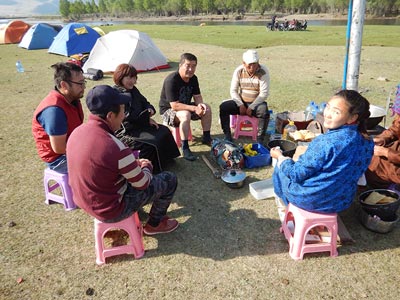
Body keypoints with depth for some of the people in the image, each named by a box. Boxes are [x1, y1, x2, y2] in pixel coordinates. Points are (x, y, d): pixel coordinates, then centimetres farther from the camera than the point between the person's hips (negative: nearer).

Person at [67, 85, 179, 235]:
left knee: (133, 169, 28)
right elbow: (142, 183, -17)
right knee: (169, 179, 5)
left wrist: (136, 163, 9)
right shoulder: (116, 147, -33)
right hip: (110, 210, -7)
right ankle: (155, 224, 26)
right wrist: (147, 167, 4)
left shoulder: (77, 132, -8)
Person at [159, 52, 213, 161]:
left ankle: (206, 138, 5)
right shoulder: (171, 80, -26)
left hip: (185, 106, 8)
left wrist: (200, 104, -21)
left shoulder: (193, 78, -2)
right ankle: (185, 148, -31)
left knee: (207, 108, -9)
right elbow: (174, 105, -30)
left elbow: (197, 96, 4)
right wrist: (194, 108, -32)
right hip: (168, 110, -7)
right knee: (185, 114, -37)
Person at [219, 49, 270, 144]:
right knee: (223, 107, -21)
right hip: (241, 102, 3)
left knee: (264, 111, -36)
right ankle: (227, 137, -13)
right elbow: (233, 91, -3)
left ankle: (260, 140, -22)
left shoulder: (263, 72, -13)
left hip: (257, 103, -2)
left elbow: (264, 93, -15)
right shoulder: (239, 71, -4)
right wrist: (241, 105, -15)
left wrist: (251, 108, -20)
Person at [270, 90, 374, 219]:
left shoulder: (325, 142, -31)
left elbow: (297, 174, -22)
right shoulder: (367, 142, -7)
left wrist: (280, 157, -3)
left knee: (280, 169, 17)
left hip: (312, 201, -7)